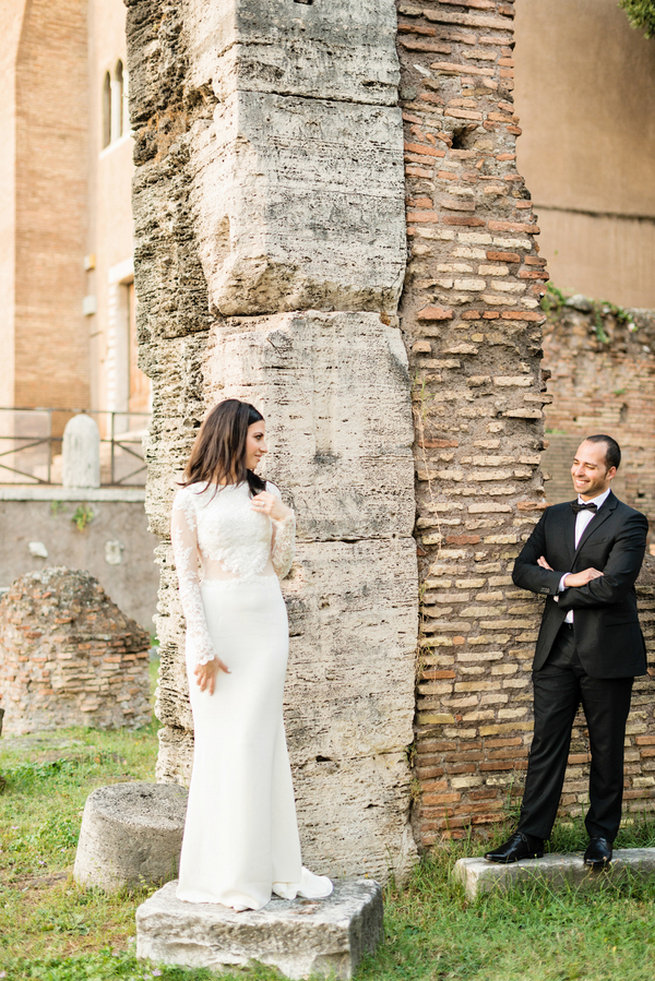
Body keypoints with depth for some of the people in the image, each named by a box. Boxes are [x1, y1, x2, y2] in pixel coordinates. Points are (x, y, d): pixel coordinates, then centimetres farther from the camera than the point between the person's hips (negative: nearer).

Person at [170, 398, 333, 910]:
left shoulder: (265, 494, 12)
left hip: (266, 622, 4)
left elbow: (281, 567, 13)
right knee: (220, 743, -1)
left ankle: (261, 865, 12)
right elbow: (187, 576, -4)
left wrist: (285, 520, -3)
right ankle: (222, 872, 8)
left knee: (257, 741, 5)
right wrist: (203, 647, -11)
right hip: (217, 621, -4)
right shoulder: (191, 499, -1)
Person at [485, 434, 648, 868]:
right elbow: (522, 569, 5)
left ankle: (602, 835, 20)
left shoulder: (629, 523, -5)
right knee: (546, 744, 4)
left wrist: (557, 588, -6)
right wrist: (568, 580, -12)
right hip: (557, 649, 4)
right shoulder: (554, 518, 14)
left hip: (606, 653, -4)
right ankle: (530, 836, 9)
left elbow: (612, 587, -17)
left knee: (606, 749, 7)